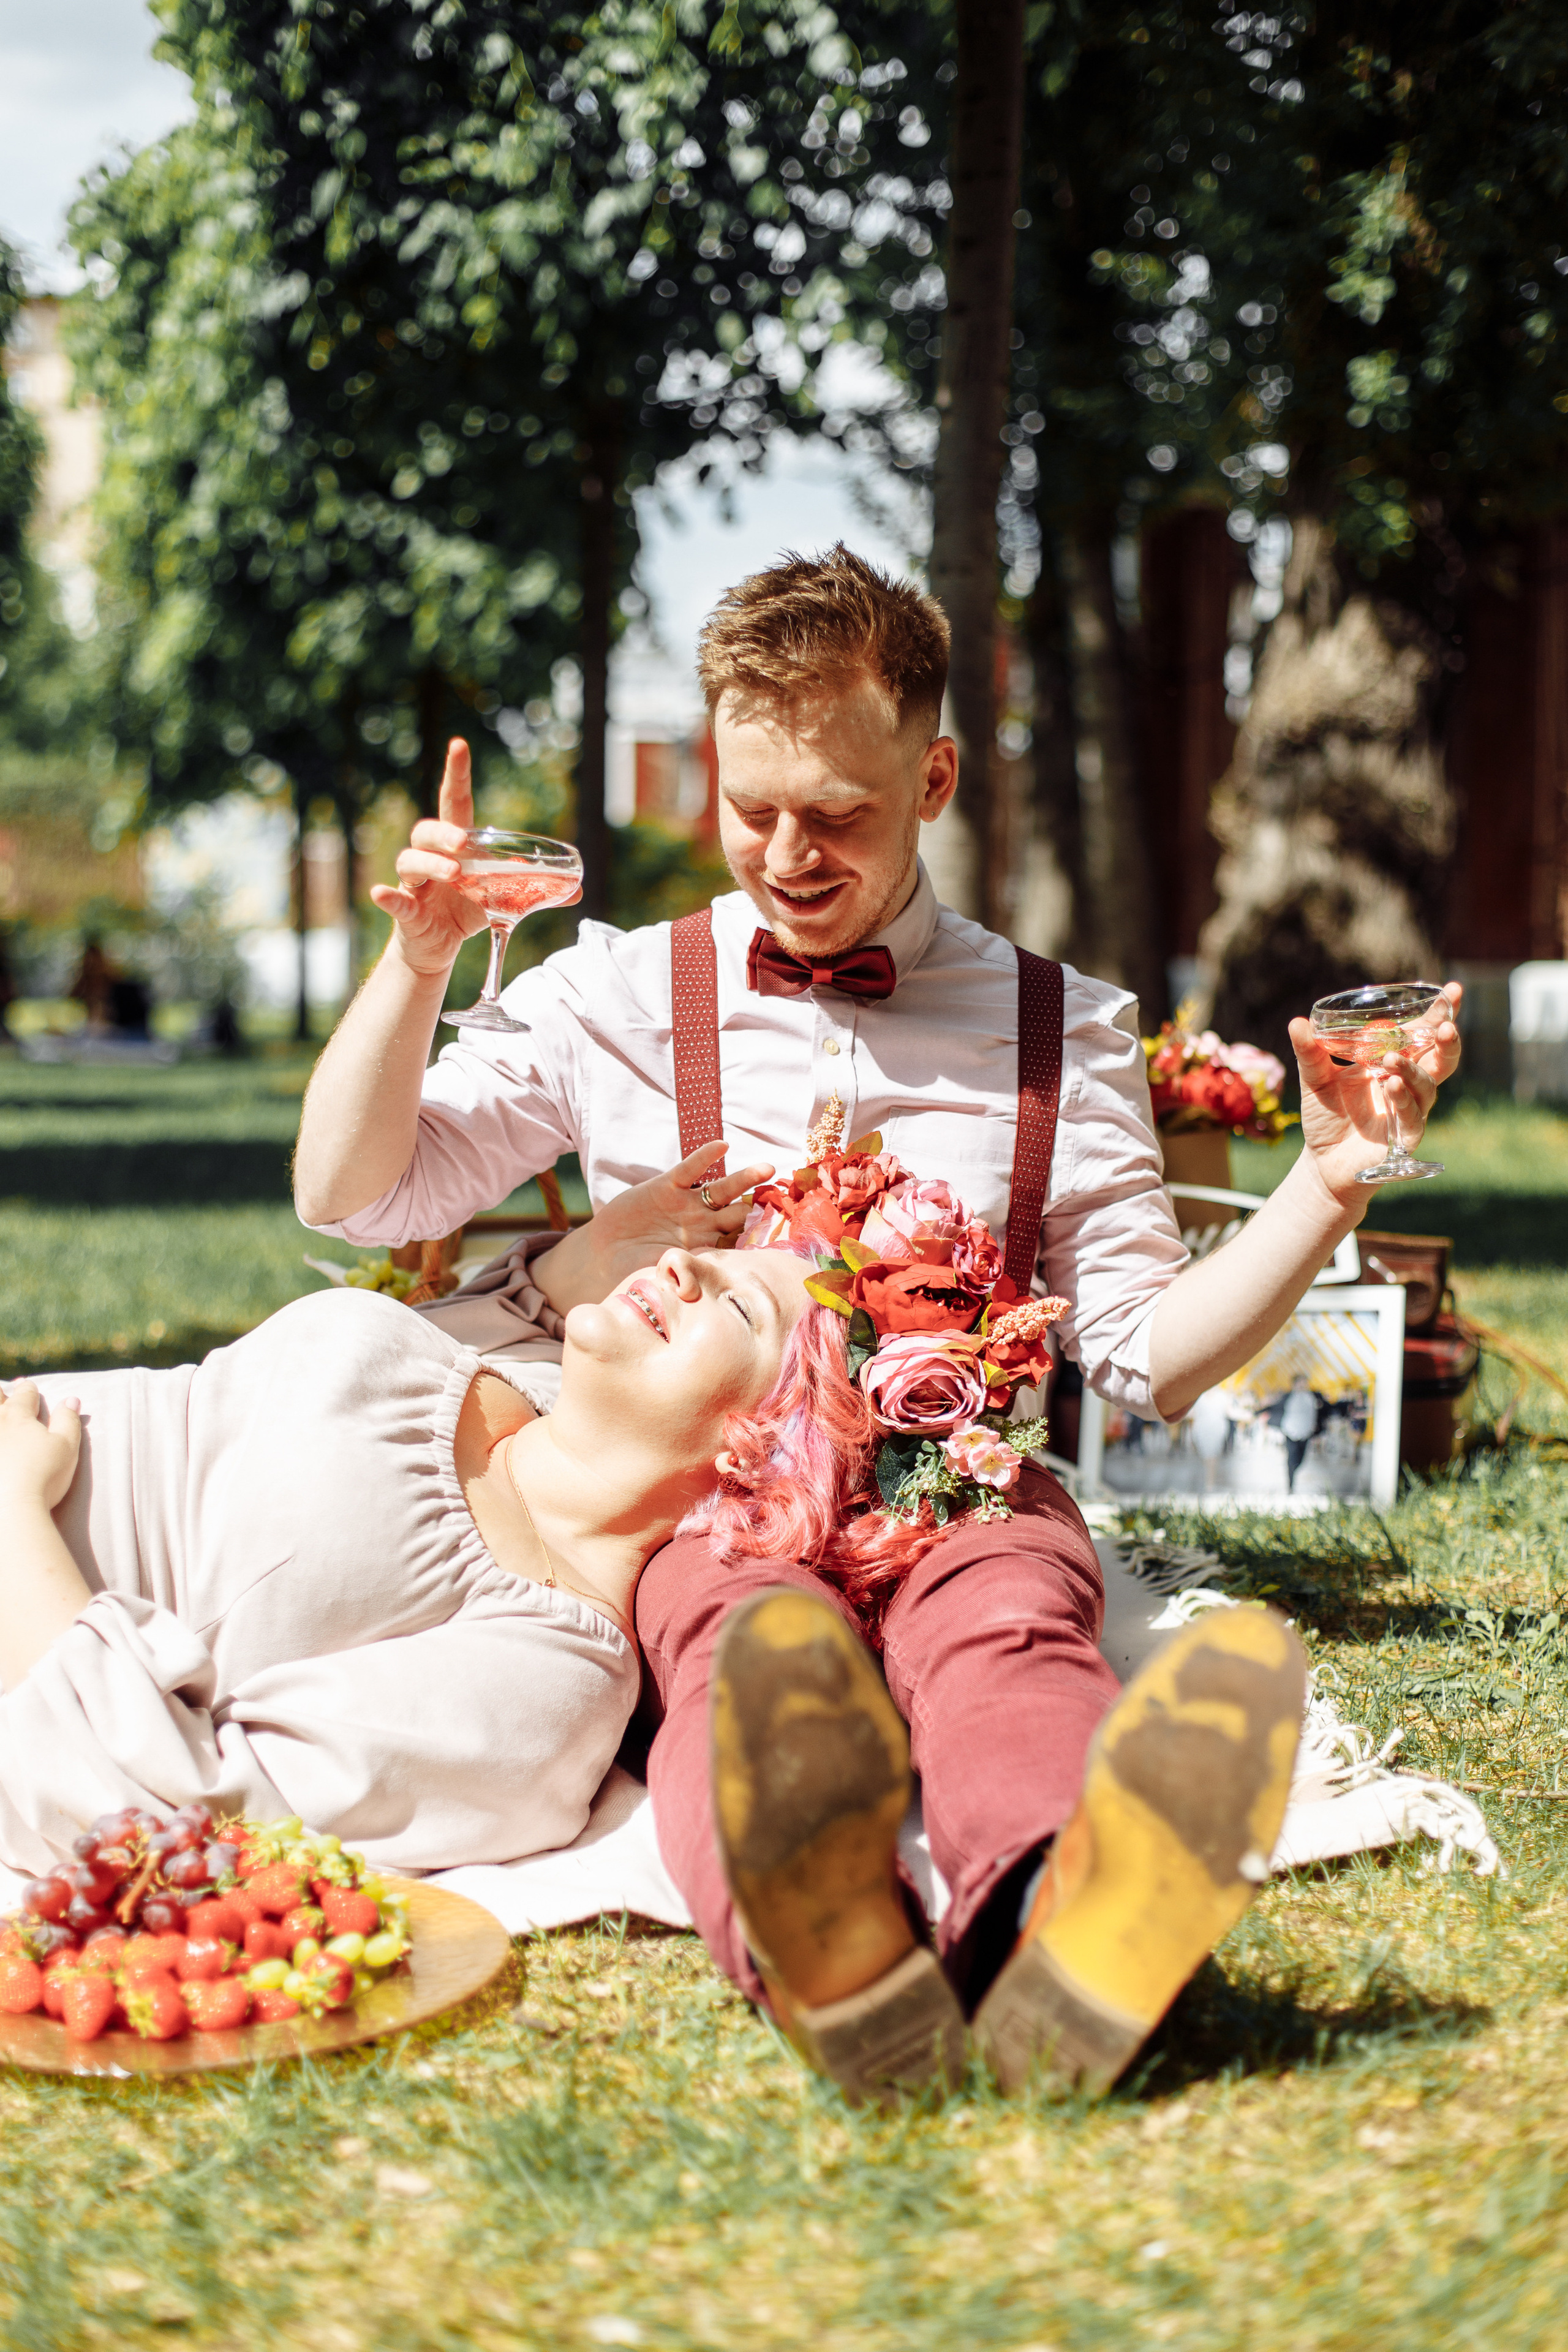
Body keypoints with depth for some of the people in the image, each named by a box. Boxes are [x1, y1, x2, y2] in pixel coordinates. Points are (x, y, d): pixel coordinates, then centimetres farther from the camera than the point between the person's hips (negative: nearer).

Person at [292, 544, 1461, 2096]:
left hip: (959, 1484, 0)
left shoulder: (1060, 1031, 16)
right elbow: (350, 1196, 12)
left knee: (1007, 1618, -38)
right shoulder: (618, 996, 15)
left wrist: (1326, 1187, -2)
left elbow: (1148, 1357, 12)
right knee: (748, 1626, -38)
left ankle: (1056, 1915, -71)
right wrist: (418, 959, -2)